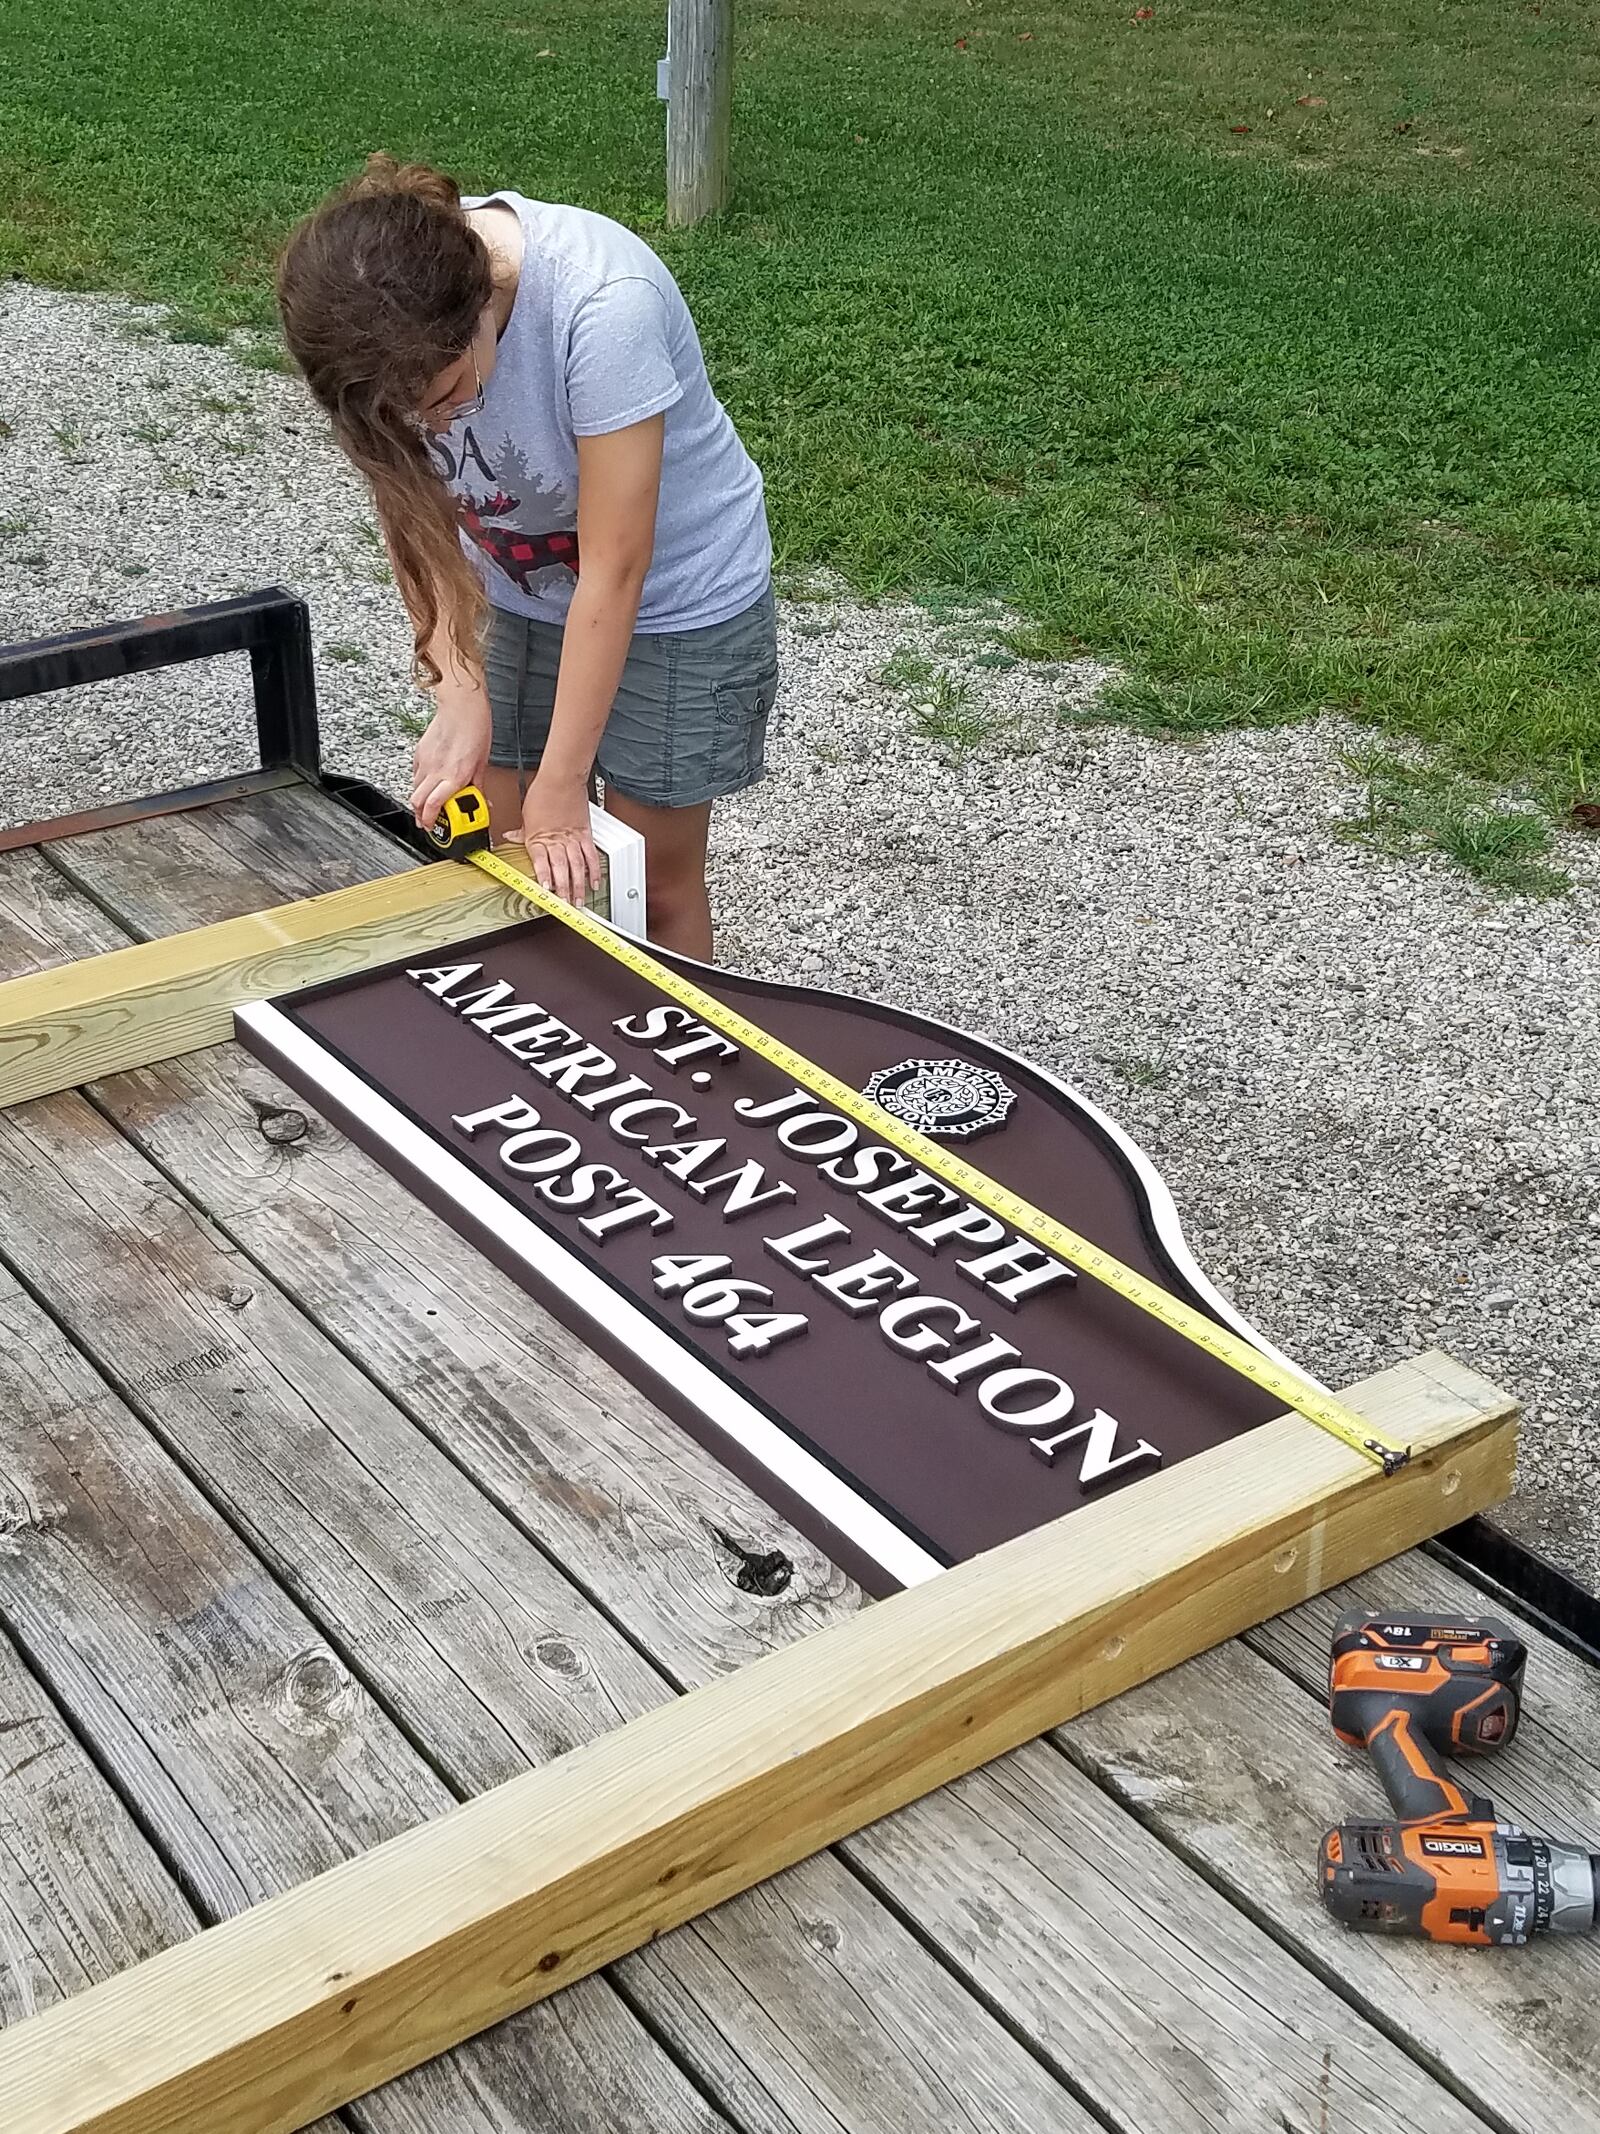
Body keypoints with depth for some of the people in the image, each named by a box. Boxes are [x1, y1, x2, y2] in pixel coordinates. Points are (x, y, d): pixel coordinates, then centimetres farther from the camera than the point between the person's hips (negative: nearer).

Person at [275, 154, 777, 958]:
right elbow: (417, 520, -13)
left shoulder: (603, 306, -37)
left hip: (674, 603, -4)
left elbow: (614, 571, -31)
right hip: (512, 599, 4)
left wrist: (561, 786, -25)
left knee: (653, 883, 4)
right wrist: (459, 696, -25)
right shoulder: (380, 319, -23)